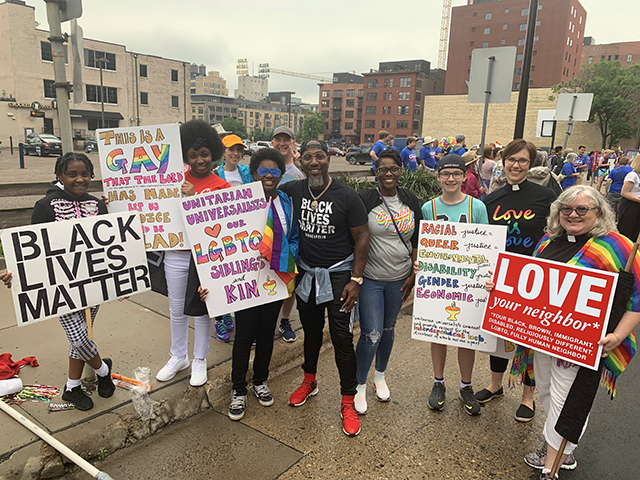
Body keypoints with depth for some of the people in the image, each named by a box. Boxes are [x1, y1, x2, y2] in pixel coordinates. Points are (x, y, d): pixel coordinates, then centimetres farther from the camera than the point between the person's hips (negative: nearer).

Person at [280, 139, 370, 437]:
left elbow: (362, 238, -8)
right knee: (311, 330, 20)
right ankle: (309, 381, 42)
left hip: (338, 274, -4)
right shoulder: (292, 191, -2)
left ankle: (348, 403, 14)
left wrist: (355, 280, -12)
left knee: (342, 338, -2)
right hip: (306, 273, 4)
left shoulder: (346, 196, -11)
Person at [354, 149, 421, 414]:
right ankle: (360, 386, 18)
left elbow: (417, 240, 9)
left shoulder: (411, 200, 3)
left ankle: (380, 376, 41)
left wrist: (413, 274, 4)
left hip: (398, 279, 4)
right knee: (371, 333, -5)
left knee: (388, 329, 17)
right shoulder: (365, 199, -10)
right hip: (370, 278, -4)